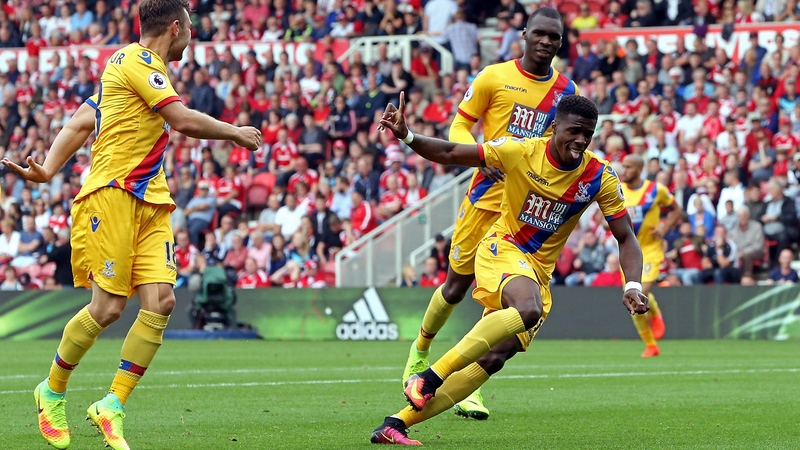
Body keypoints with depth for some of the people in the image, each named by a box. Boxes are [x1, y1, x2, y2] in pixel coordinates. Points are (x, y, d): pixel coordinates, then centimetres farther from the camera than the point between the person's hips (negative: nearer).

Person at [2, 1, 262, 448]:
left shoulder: (143, 67, 23)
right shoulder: (138, 61, -7)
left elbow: (80, 123, 18)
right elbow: (184, 120, -17)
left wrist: (49, 169, 4)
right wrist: (235, 133, -1)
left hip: (150, 201, 9)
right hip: (113, 194, -9)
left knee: (160, 300, -9)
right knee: (107, 308, -9)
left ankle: (112, 406, -4)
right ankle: (52, 392, 13)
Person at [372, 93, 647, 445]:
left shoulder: (600, 177, -7)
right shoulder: (521, 151, -13)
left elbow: (625, 237, -2)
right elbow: (451, 154, -7)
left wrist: (632, 287, -18)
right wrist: (407, 137, -24)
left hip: (539, 274, 4)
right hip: (502, 248, -4)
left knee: (494, 357, -10)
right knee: (528, 309, -37)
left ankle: (397, 423, -8)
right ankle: (430, 377, -35)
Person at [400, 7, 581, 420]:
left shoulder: (565, 90, 6)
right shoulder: (494, 77, -3)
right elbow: (459, 127, 0)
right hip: (486, 195, -2)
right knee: (457, 285, 6)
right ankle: (420, 351, 34)